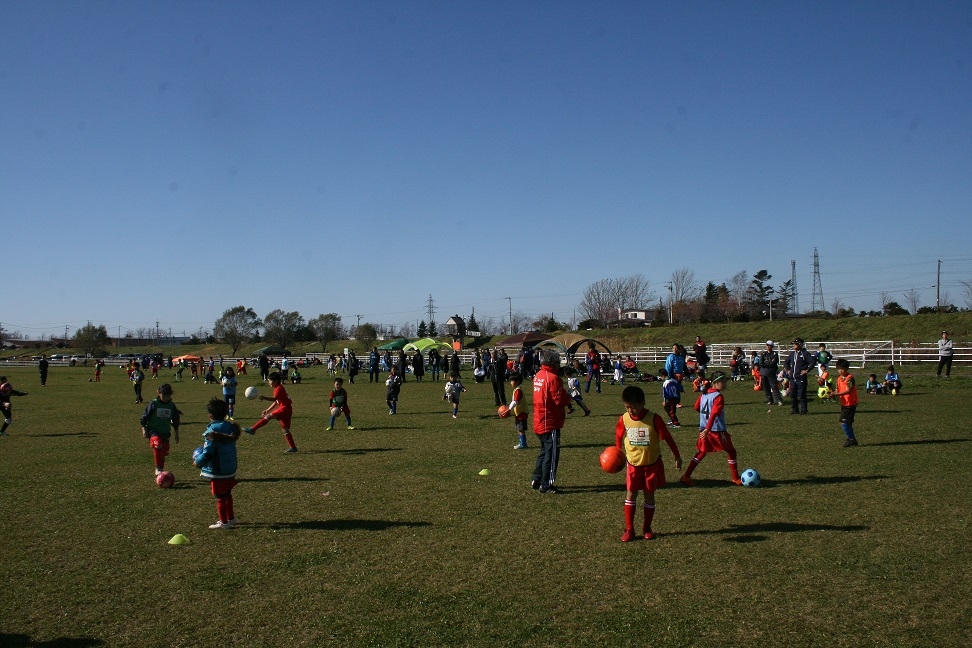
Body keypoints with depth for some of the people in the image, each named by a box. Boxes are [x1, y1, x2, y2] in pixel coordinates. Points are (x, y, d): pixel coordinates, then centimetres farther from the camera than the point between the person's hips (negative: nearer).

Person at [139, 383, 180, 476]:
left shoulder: (172, 406, 6)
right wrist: (144, 430, -8)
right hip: (153, 431, -5)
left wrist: (176, 434, 20)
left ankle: (160, 472, 29)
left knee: (163, 453, 9)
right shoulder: (153, 404, -6)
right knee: (157, 445, -32)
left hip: (165, 432, 5)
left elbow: (175, 421, 18)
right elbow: (144, 418, 0)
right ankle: (158, 469, -26)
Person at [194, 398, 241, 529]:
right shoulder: (231, 427, 1)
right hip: (231, 468, 7)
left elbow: (207, 453, -21)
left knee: (220, 497, 6)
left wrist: (198, 462, -1)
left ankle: (224, 522, 15)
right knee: (227, 494, 21)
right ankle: (231, 518, 32)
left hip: (218, 471, -7)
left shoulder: (212, 431, -20)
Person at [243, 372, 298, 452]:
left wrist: (264, 397, -39)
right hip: (286, 410, 10)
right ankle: (292, 447, 11)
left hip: (285, 409, -10)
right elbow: (276, 402, 25)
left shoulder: (279, 388, -10)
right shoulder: (277, 389, 21)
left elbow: (274, 399, -27)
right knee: (285, 429, 10)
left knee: (268, 416, -17)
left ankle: (253, 429, -21)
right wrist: (267, 410, 20)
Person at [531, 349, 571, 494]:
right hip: (550, 423, -9)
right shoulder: (553, 378, -19)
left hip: (539, 421, 9)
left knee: (544, 451, 21)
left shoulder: (537, 376, 9)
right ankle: (546, 485, 5)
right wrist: (569, 397, -1)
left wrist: (565, 397, 7)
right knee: (552, 454, 1)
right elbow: (560, 400, -21)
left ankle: (537, 480, 26)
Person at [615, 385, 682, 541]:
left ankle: (647, 528, 21)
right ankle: (629, 529, 6)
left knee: (649, 495, 7)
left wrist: (677, 457, -2)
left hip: (652, 463, -1)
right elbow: (619, 437, 8)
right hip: (633, 463, 2)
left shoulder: (654, 419, -18)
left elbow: (667, 438, -8)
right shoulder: (624, 419, -11)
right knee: (630, 494, -1)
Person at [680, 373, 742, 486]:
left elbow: (696, 407, 17)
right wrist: (707, 430, -30)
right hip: (718, 430, -7)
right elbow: (714, 414, -23)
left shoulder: (703, 394, 7)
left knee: (702, 452, 17)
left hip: (703, 429, 7)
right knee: (731, 451, 9)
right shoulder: (718, 397, -15)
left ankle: (686, 476, 9)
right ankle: (736, 479, 13)